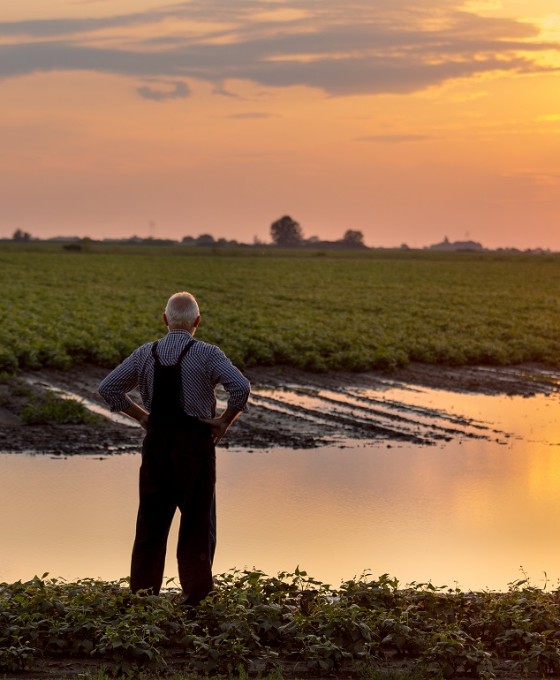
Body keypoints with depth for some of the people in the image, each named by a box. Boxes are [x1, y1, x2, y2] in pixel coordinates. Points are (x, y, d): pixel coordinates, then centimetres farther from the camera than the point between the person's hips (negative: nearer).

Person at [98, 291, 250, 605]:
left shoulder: (145, 354, 4)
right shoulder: (207, 355, -9)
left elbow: (108, 388, 8)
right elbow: (241, 387, -21)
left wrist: (142, 415, 11)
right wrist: (225, 420, -7)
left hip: (156, 442, 3)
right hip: (196, 442, -3)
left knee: (152, 520, 12)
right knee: (198, 521, 7)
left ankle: (143, 594, 17)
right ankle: (196, 594, 8)